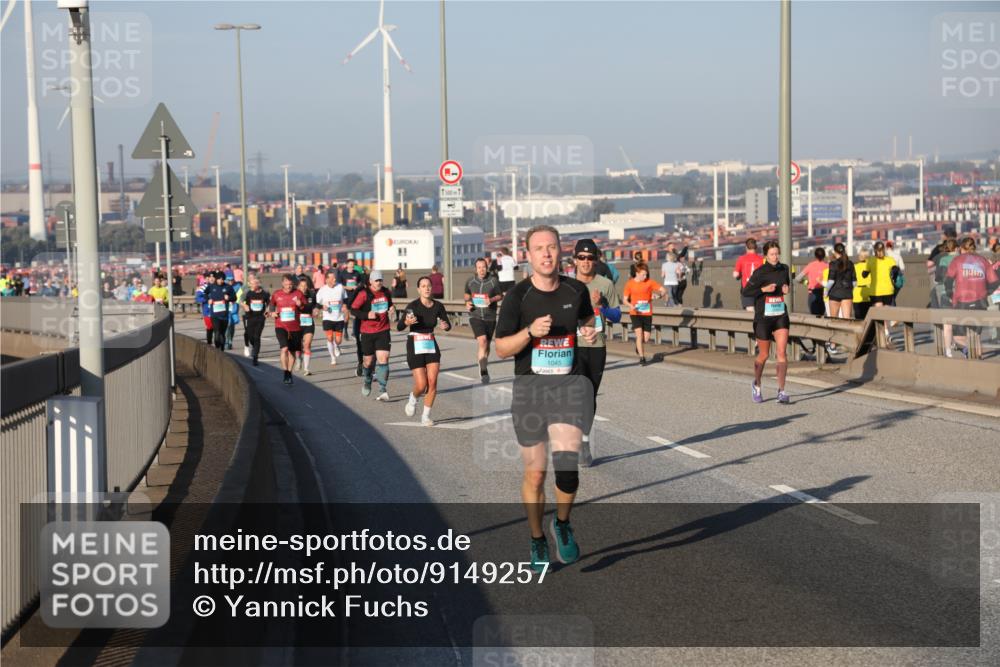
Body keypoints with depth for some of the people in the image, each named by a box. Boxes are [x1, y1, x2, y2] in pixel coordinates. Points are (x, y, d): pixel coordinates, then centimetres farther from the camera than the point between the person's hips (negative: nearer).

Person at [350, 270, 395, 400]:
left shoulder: (386, 292, 6)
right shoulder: (364, 294, -9)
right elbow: (353, 309, -8)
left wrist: (392, 309, 2)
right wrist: (367, 315, -21)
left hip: (383, 331, 2)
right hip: (367, 332, -2)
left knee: (383, 359, -11)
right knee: (368, 361, 9)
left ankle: (383, 391, -12)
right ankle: (366, 382, 41)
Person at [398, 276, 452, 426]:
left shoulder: (438, 306, -2)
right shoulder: (413, 306, -14)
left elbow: (448, 325, 11)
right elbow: (399, 327, -20)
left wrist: (445, 326, -13)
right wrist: (407, 322, -41)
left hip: (432, 346, 4)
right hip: (415, 347, -4)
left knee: (432, 383, -7)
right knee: (421, 385, -8)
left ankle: (426, 416, 8)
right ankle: (413, 399, 27)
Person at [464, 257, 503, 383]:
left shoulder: (493, 281, -3)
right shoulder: (470, 282, 3)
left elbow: (500, 295, 5)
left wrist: (492, 299, -14)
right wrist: (467, 302, 0)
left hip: (490, 317, 1)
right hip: (475, 316, -1)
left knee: (487, 344, 11)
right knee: (482, 340, -19)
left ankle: (483, 369, 33)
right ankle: (483, 371, -19)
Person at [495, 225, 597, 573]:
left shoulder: (576, 290, 4)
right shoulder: (517, 296, -5)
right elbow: (501, 349, -4)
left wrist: (590, 331, 3)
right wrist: (531, 331, -21)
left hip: (570, 385, 1)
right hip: (529, 387, -1)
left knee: (567, 463, -18)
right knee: (535, 472, 5)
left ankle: (562, 524, 10)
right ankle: (537, 540, 26)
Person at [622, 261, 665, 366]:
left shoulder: (650, 282, 0)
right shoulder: (630, 284, -1)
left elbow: (663, 290, 1)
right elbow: (625, 300, 2)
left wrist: (659, 295, -23)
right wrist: (630, 306, -19)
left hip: (647, 313, 1)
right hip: (635, 313, -1)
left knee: (646, 339, 2)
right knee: (639, 334, -17)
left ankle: (638, 346, 37)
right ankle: (642, 357, -7)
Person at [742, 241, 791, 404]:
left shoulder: (784, 269, 4)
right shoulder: (760, 273, -11)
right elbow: (745, 292, -13)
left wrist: (787, 289, 1)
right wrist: (763, 289, -25)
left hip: (780, 317, 3)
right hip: (763, 317, -3)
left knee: (782, 352, -10)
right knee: (763, 355, 8)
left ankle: (781, 391, -9)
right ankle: (756, 386, 33)